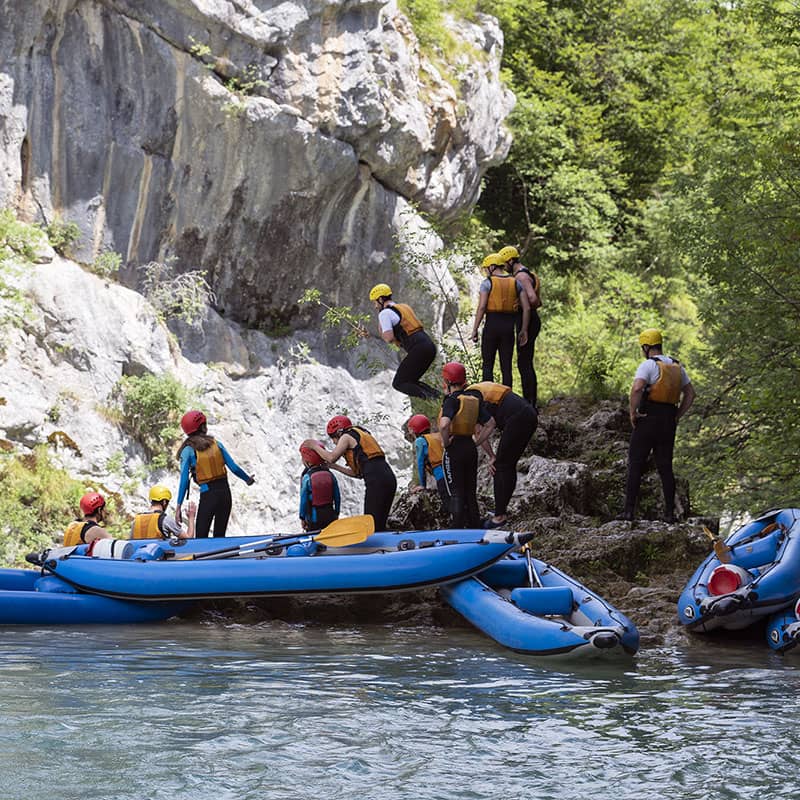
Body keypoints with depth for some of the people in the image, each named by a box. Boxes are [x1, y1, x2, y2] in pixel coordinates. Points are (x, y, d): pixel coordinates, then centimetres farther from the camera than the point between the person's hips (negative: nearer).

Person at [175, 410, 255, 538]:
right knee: (220, 536, 11)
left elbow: (184, 480, -10)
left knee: (201, 537, -2)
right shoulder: (216, 444, 5)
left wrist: (179, 506, -11)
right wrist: (248, 479, 24)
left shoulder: (188, 450, -4)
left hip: (207, 494, -4)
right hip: (225, 492, 4)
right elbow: (234, 467, 5)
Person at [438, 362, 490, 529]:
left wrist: (445, 442, -16)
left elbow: (444, 424, -31)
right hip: (471, 447, 7)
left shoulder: (452, 399, -14)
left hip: (454, 448, -7)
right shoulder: (474, 398, 7)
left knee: (456, 493, -3)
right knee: (471, 492, 14)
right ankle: (475, 529, 18)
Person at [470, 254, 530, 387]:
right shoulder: (516, 283, 8)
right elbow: (526, 308, 4)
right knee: (506, 367, 6)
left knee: (488, 366, 5)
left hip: (491, 325, -3)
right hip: (509, 326, 3)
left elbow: (481, 307, -12)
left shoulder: (487, 282, -4)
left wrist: (475, 329, -8)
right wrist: (524, 330, 10)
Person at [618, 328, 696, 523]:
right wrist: (677, 416, 14)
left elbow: (637, 388, -24)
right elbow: (690, 393, 16)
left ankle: (629, 510, -6)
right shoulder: (677, 367, 13)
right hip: (669, 423, 6)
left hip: (648, 419, -6)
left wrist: (633, 413, -14)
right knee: (665, 467, 9)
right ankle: (669, 512, 6)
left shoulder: (648, 365, -9)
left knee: (635, 465, -1)